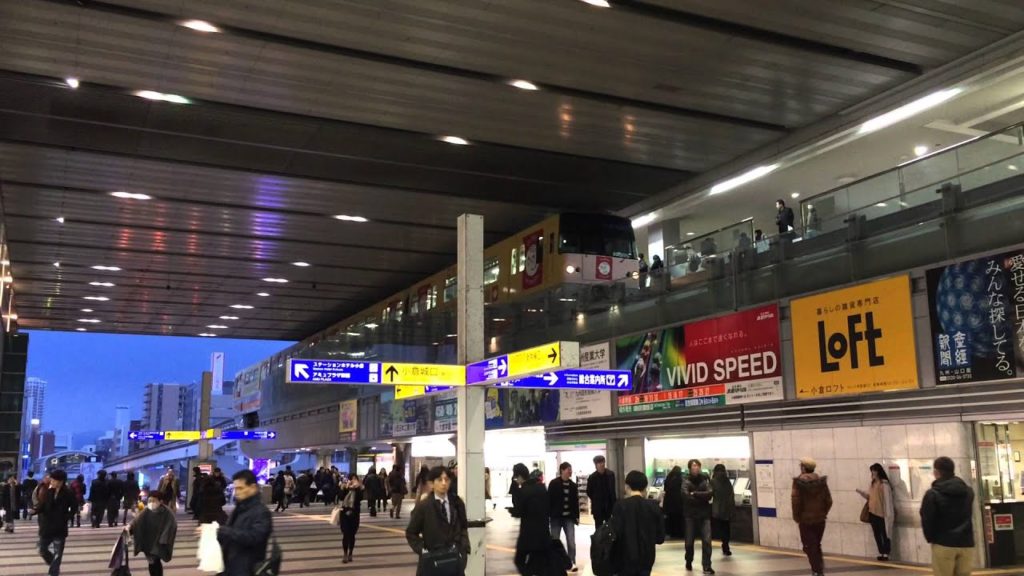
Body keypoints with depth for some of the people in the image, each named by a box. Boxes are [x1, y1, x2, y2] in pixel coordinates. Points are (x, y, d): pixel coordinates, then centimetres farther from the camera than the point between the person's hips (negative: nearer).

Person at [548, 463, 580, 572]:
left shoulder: (573, 485, 5)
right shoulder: (553, 484, -7)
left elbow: (576, 502, 9)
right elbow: (549, 500, -8)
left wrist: (577, 516, 6)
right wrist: (548, 515, -12)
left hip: (569, 517, 3)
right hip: (556, 517, -3)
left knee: (571, 541, -3)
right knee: (555, 541, 7)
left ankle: (572, 562, 6)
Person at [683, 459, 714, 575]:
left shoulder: (705, 478, 2)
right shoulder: (686, 479, -3)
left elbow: (709, 494, -12)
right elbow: (686, 495, -19)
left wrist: (694, 494, -15)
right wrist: (702, 496, -16)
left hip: (704, 513, 1)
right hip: (690, 514, -1)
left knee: (707, 540, -7)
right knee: (689, 540, 8)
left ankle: (706, 566, -1)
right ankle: (689, 561, 31)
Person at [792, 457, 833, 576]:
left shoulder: (799, 482, -11)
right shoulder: (821, 481, 2)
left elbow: (796, 501, -15)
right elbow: (828, 500, 2)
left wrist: (796, 517, -3)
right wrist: (823, 513, 14)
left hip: (805, 519, -4)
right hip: (820, 518, 5)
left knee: (809, 546, 4)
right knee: (816, 545, 19)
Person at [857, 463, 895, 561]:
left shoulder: (884, 484, -13)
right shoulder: (872, 484, 12)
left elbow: (888, 499, -15)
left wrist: (888, 514, -17)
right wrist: (861, 492, 0)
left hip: (882, 513, -8)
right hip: (873, 513, 8)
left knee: (885, 533, 1)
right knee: (877, 534, 12)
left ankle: (886, 553, 7)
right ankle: (881, 553, 19)